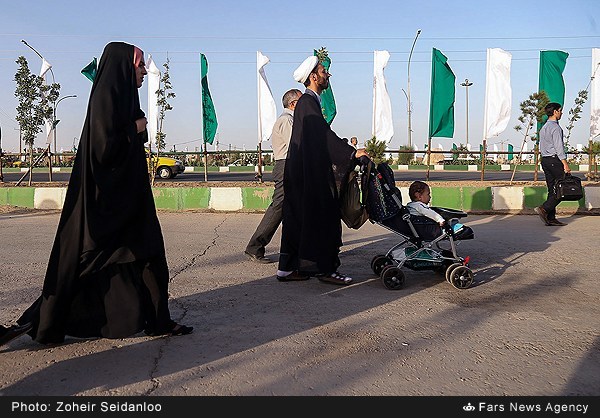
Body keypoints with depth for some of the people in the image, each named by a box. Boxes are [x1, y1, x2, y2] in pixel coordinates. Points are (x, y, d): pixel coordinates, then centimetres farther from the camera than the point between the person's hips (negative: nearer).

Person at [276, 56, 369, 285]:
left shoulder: (309, 101, 18)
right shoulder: (308, 102, -12)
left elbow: (321, 136, 20)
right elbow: (324, 135, -19)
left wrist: (345, 145, 20)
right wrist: (352, 152, -17)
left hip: (303, 172, 10)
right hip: (308, 173, -10)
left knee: (299, 219, 10)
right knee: (321, 219, -5)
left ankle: (287, 268, 15)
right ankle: (324, 268, 1)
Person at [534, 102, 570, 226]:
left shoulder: (543, 128, 19)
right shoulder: (555, 127, -10)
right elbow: (559, 147, -16)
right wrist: (565, 164, -17)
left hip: (545, 160, 9)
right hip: (555, 160, -9)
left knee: (552, 189, 7)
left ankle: (551, 218, 5)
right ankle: (544, 208, -15)